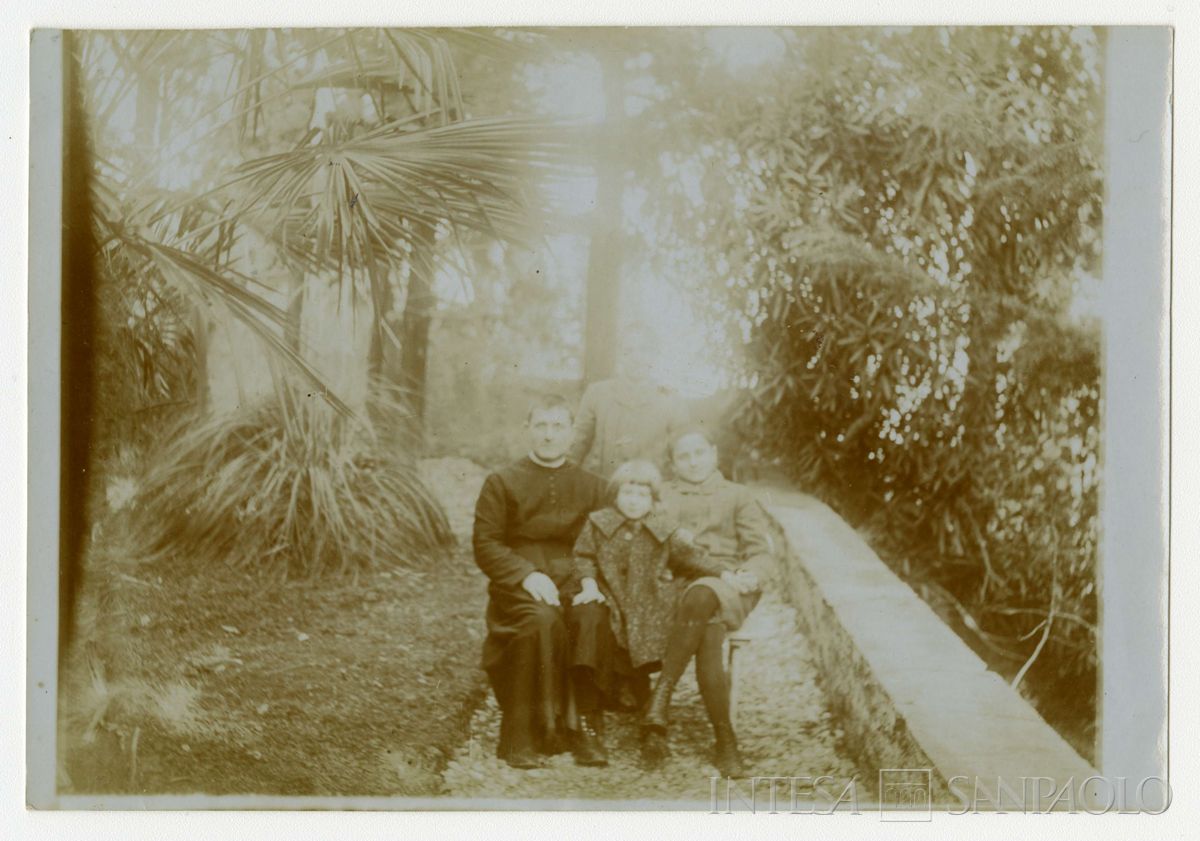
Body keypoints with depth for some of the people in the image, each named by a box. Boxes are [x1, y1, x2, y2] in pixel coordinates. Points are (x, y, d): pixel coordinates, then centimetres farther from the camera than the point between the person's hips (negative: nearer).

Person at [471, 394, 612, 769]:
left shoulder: (591, 486, 14)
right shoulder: (502, 482, 7)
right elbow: (485, 544, 1)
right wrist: (527, 575, -14)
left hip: (571, 581, 2)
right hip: (516, 587, -2)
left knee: (593, 614, -32)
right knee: (543, 619, -35)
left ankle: (584, 728, -26)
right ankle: (522, 737, -28)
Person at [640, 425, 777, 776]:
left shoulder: (737, 496, 22)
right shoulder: (661, 497, 27)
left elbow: (763, 554, 11)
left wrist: (749, 576, -12)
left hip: (727, 588, -1)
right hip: (674, 586, 1)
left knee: (701, 597, -40)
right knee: (708, 634, -35)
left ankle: (660, 700, -44)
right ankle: (726, 742, -37)